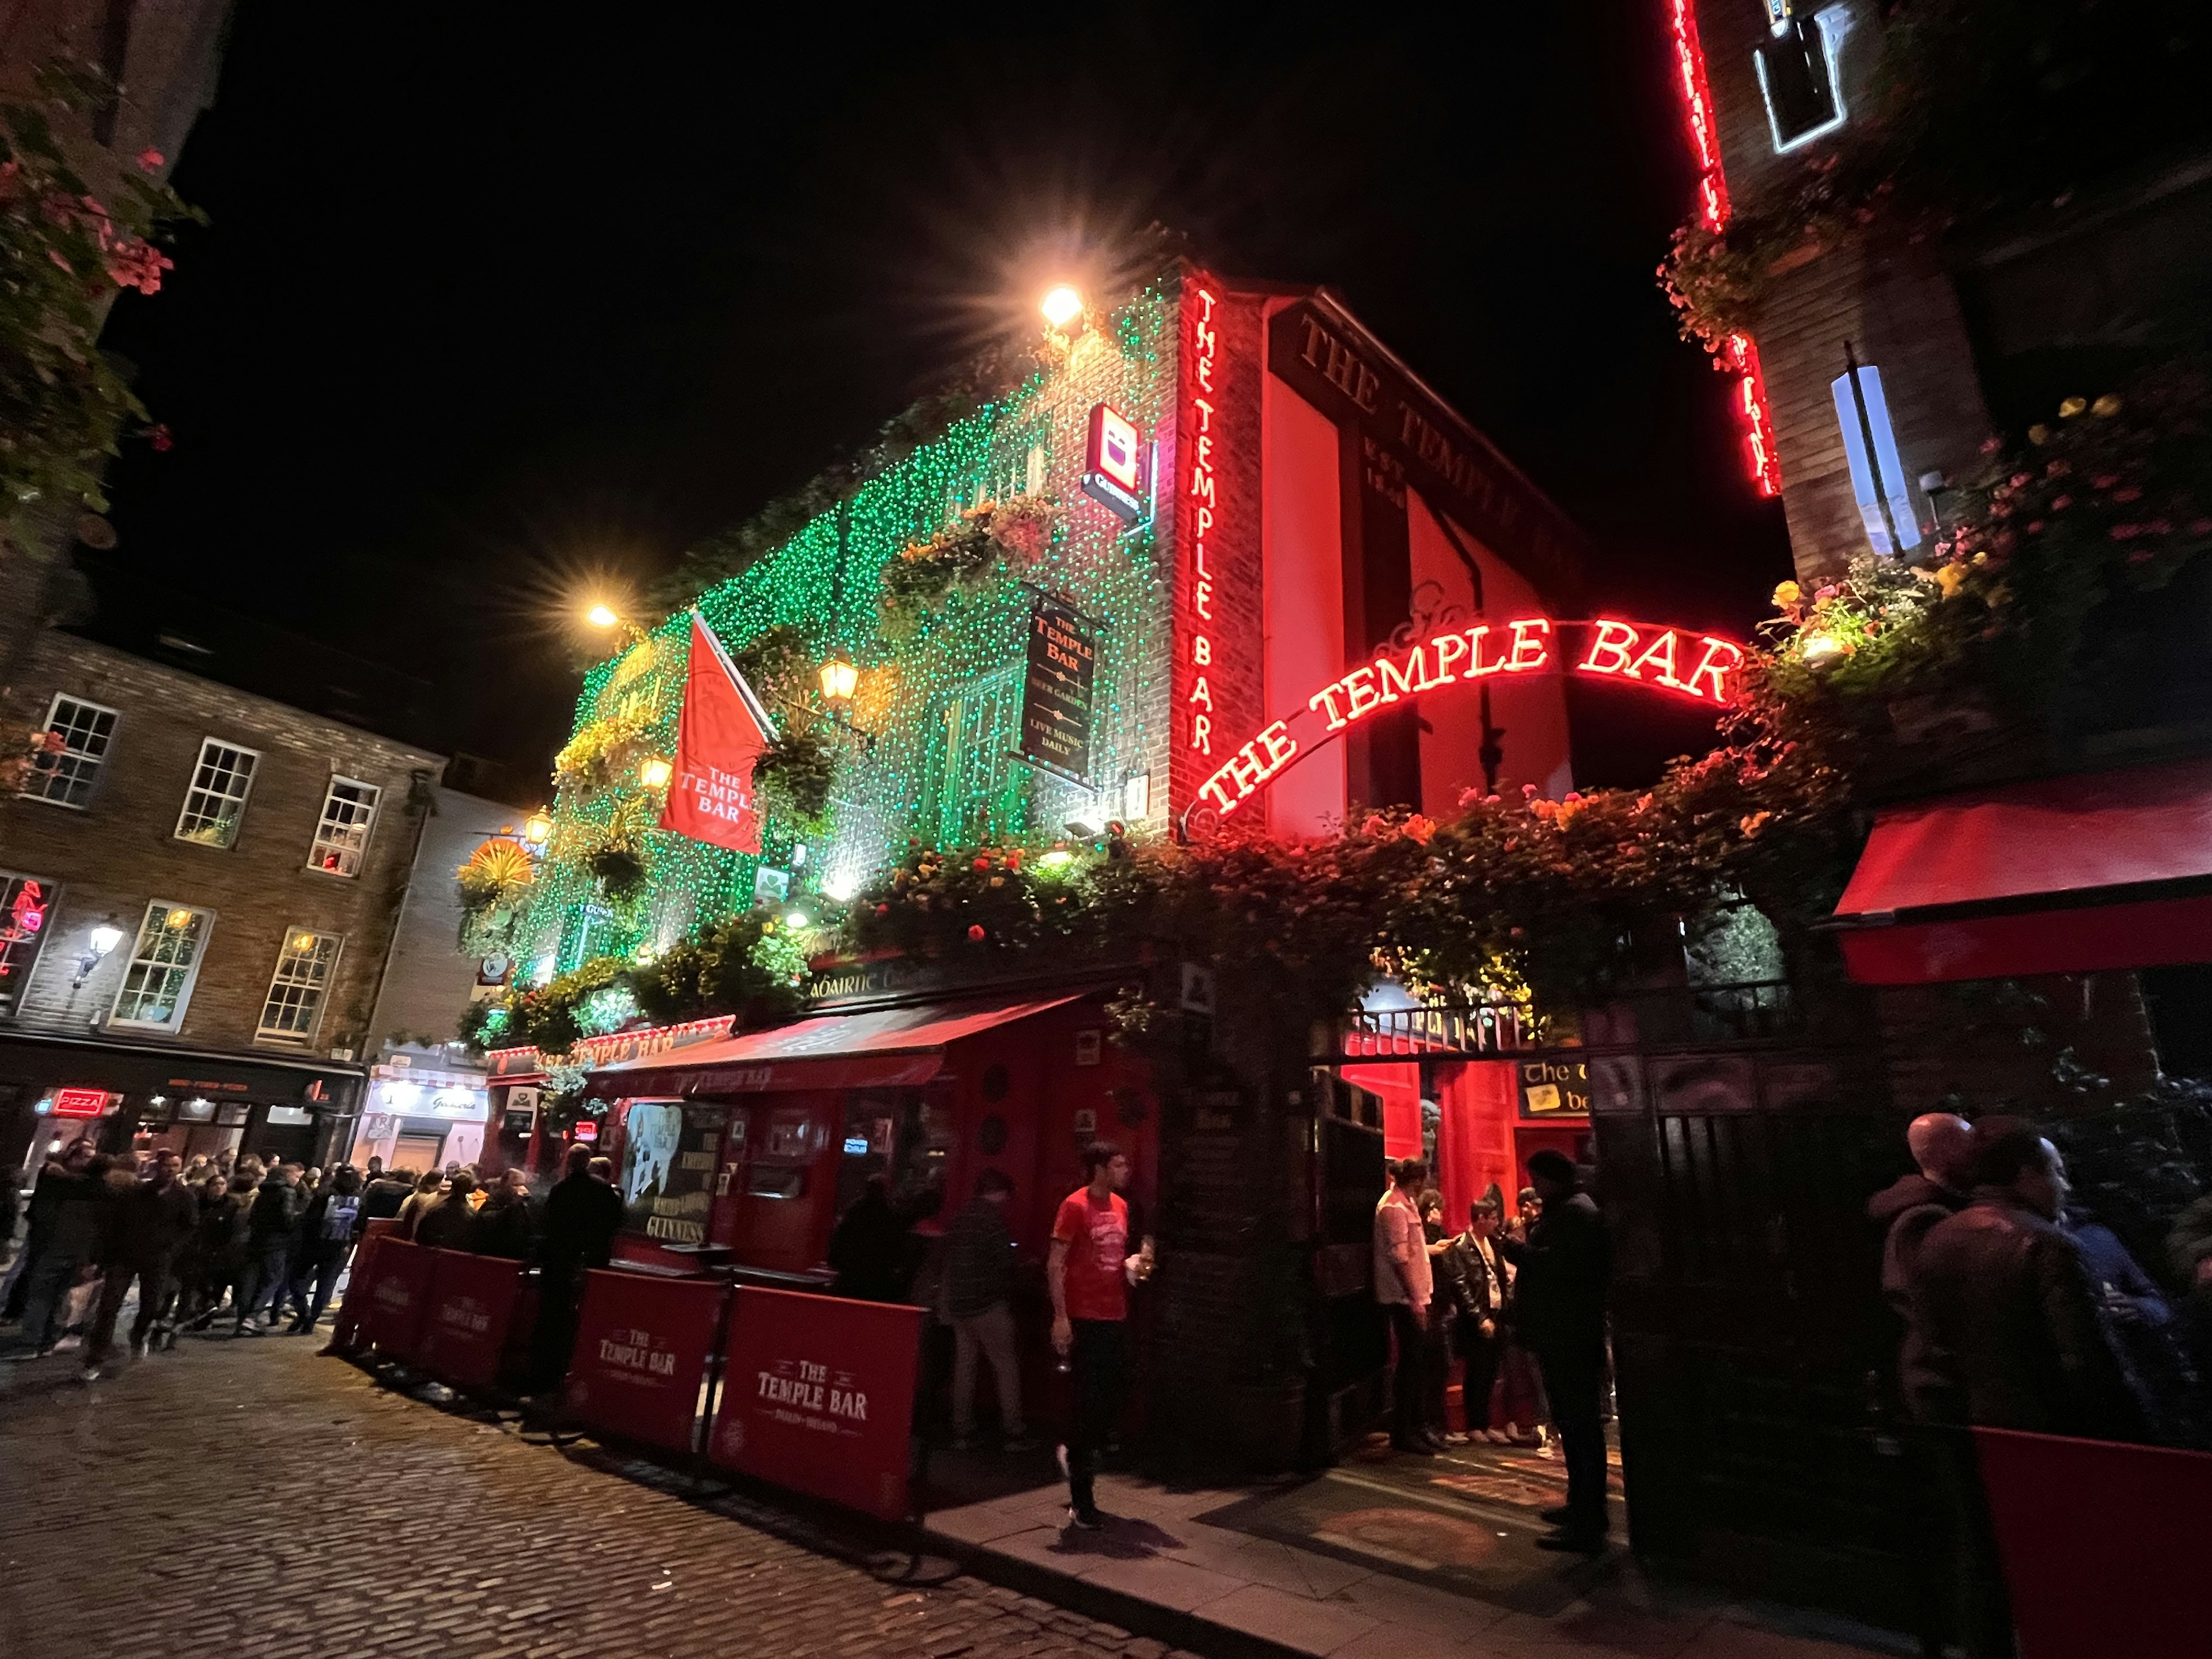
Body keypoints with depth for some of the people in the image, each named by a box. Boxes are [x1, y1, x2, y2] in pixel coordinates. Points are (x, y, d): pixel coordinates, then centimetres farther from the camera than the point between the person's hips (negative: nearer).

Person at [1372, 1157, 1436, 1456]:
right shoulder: (1394, 1207, -18)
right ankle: (1403, 1433, 5)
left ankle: (1413, 1427, 24)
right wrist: (1415, 1298, -22)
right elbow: (1399, 1257, -22)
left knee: (1416, 1361, 15)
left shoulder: (1405, 1204, 15)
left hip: (1413, 1296, 10)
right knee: (1411, 1362, -3)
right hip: (1405, 1297, -10)